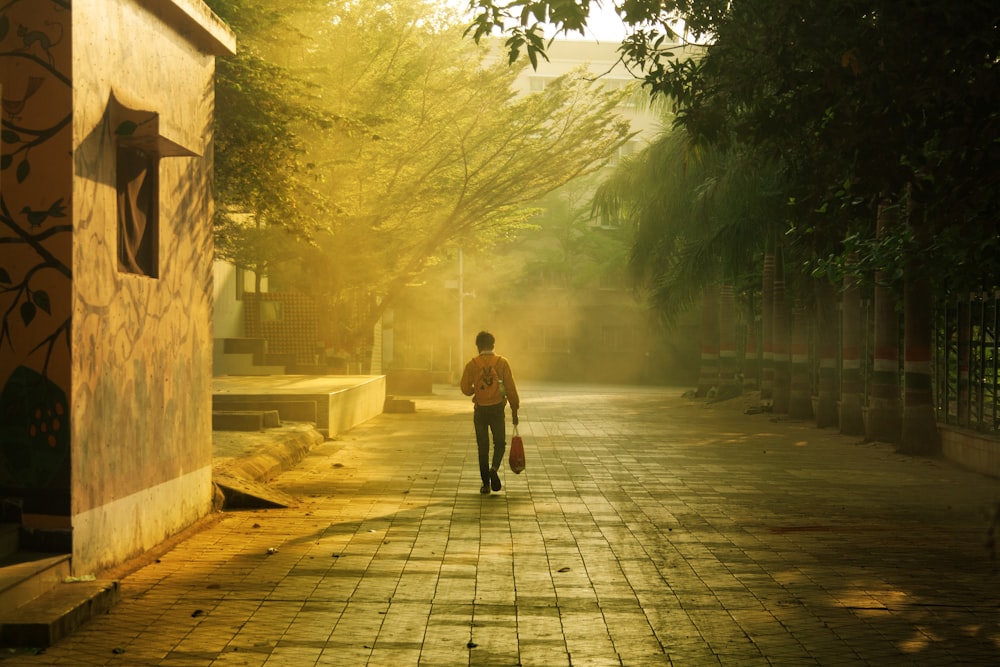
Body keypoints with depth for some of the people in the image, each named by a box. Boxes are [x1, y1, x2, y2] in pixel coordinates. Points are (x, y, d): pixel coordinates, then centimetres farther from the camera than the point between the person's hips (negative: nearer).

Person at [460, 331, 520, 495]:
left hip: (480, 409, 0)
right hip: (497, 408, 0)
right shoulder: (502, 362, -3)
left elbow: (466, 389, -3)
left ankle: (486, 483, 8)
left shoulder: (472, 364, -3)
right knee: (499, 443, 14)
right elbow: (511, 388, -4)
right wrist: (514, 410, 3)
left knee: (483, 446, 9)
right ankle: (494, 468, -14)